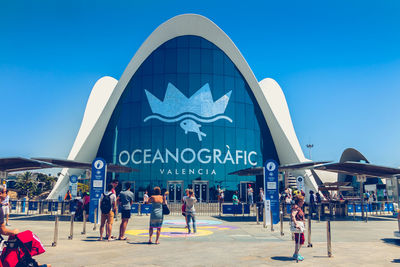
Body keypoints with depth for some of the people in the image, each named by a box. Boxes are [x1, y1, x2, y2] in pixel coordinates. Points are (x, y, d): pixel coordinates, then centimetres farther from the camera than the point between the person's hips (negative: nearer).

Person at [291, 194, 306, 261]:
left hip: (300, 225, 11)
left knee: (301, 240, 14)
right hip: (298, 225, -11)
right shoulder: (296, 207, -16)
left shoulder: (299, 207, 17)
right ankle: (296, 254, 1)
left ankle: (296, 254, 23)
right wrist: (296, 224, -35)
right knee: (299, 240, -8)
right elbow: (293, 215, -29)